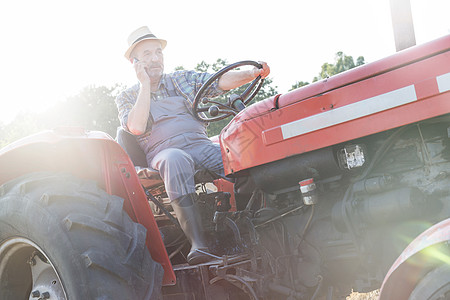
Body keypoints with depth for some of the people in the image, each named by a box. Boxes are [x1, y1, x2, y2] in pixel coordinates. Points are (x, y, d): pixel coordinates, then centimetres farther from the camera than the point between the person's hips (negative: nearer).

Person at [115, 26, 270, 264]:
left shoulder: (183, 79, 20)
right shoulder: (127, 98, 14)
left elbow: (222, 82, 6)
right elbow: (137, 127, -8)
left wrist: (254, 73, -13)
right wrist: (145, 84, -2)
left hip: (200, 144, 3)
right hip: (165, 151, -3)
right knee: (175, 160, -41)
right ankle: (197, 242, -44)